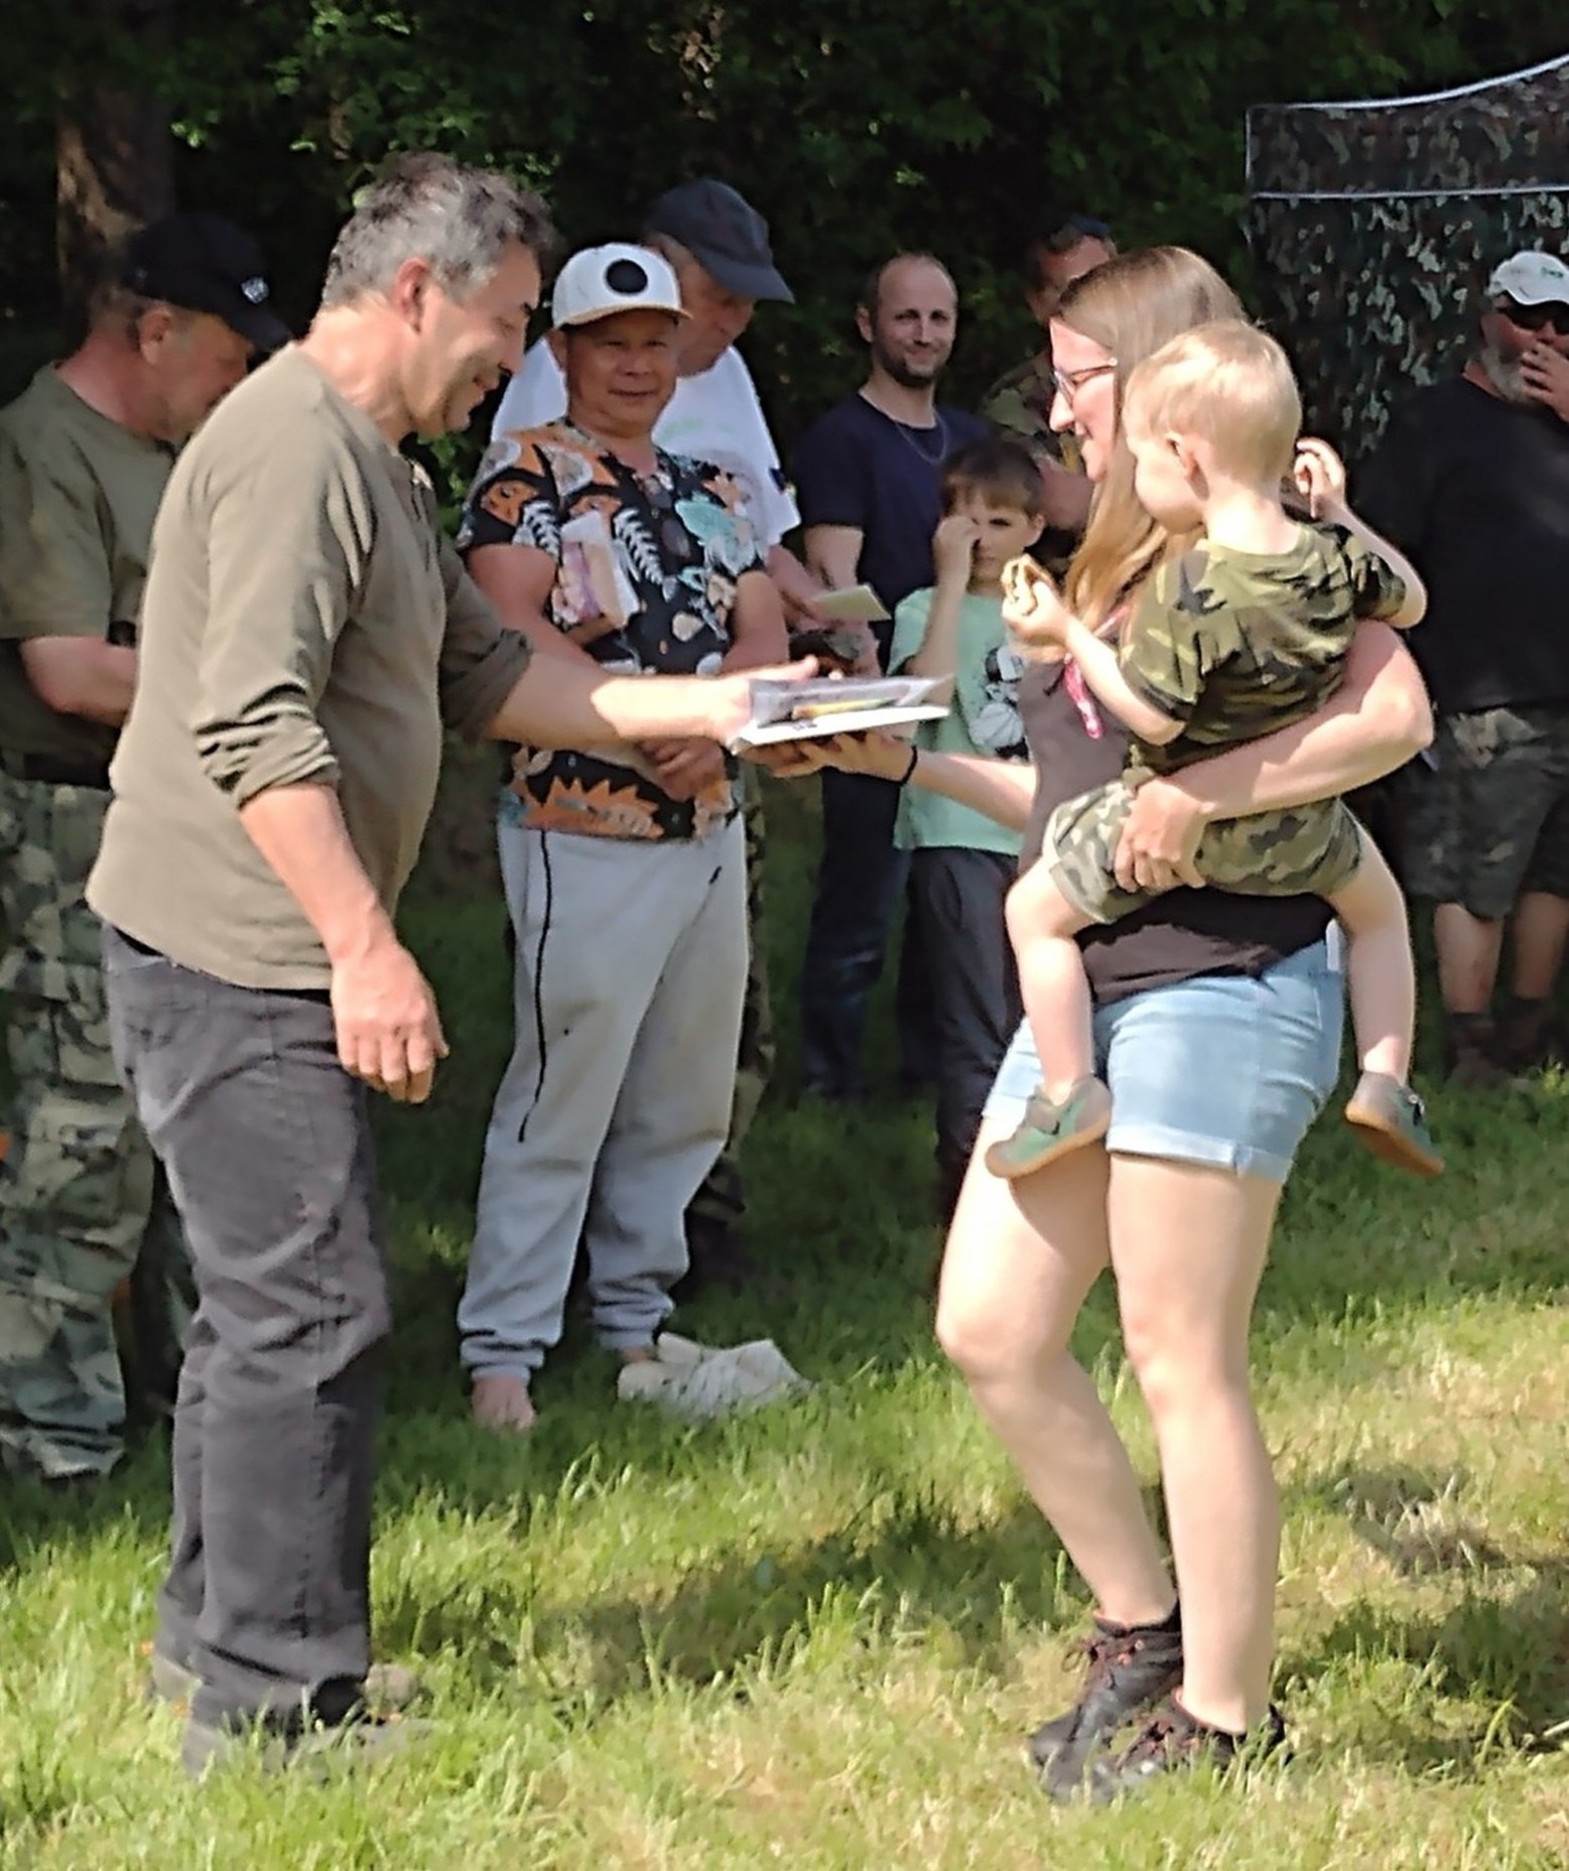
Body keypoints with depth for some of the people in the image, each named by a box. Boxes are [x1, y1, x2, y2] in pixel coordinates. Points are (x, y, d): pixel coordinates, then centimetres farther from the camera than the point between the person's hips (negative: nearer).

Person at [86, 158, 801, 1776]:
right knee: (311, 1312, -9)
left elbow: (483, 674, 21)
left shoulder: (371, 461, 18)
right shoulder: (295, 444, -17)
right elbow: (255, 726, -25)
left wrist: (706, 706, 16)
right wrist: (366, 947, -26)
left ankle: (217, 1628, 30)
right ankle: (275, 1706, -6)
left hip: (268, 958, 11)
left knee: (263, 1301, 19)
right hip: (237, 955, -11)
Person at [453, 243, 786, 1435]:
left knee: (685, 1101, 12)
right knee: (561, 1094, -8)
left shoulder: (708, 489, 16)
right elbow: (511, 628, -15)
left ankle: (638, 1323, 23)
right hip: (583, 831, -7)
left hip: (713, 828, 7)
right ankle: (503, 1351, -5)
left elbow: (765, 630, 7)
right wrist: (645, 719, -21)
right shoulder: (528, 473, -3)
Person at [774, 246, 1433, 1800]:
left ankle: (1226, 1717, 8)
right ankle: (1143, 1631, 23)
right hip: (1092, 984, 9)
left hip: (1222, 986, -9)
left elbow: (1394, 711, -24)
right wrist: (910, 761, 15)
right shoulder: (1117, 562, 19)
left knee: (1180, 1361, -3)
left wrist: (1196, 797, -28)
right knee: (991, 1334, 7)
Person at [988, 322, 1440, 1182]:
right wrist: (1340, 512, 12)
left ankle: (1071, 1093, 6)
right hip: (1297, 827, 5)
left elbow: (1154, 718, -23)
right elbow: (1408, 601, 9)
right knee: (1378, 905, 30)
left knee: (1035, 910, 10)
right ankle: (1385, 1077, 22)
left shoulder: (1186, 588, -28)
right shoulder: (1335, 561, -11)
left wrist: (1067, 634, -18)